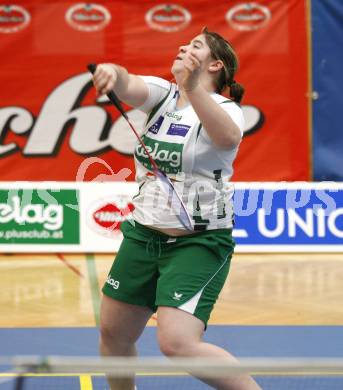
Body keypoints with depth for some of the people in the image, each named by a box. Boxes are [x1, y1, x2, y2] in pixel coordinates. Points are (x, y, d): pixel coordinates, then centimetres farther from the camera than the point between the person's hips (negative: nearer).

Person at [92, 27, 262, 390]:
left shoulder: (224, 108, -11)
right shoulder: (162, 93, 4)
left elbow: (227, 137, -35)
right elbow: (129, 87, -17)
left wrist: (194, 88, -49)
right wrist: (112, 72, -41)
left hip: (199, 243, -6)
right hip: (143, 234, 6)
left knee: (177, 342, -22)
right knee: (113, 334, 12)